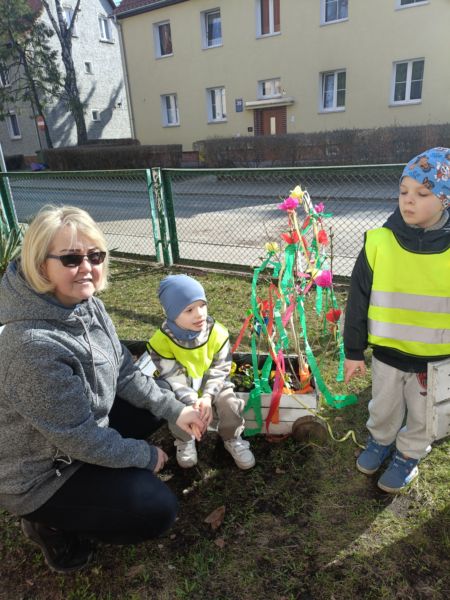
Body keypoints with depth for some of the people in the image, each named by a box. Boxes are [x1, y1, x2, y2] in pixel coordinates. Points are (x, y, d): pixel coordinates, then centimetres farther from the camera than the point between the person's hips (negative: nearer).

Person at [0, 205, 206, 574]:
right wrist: (145, 456, -12)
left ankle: (98, 478, 16)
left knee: (154, 405, 9)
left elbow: (123, 372, 1)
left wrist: (174, 409, -5)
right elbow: (79, 438, -27)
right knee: (159, 509, -7)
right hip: (38, 474, -8)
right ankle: (50, 523, 11)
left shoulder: (87, 304, -11)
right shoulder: (35, 344, -37)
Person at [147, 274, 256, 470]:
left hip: (212, 386, 1)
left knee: (231, 405, -22)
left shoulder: (217, 332, -19)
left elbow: (220, 369, -14)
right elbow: (173, 378, -21)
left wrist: (207, 397, -27)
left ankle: (232, 439, 11)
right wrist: (192, 402, -33)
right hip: (181, 391, 0)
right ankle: (185, 441, 9)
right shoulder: (162, 340, -23)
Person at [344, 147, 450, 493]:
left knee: (422, 417, 21)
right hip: (387, 351, 1)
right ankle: (381, 441, 53)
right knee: (384, 409, 24)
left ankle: (408, 455, 49)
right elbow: (358, 299, -6)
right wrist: (353, 351, -2)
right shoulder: (379, 241, -14)